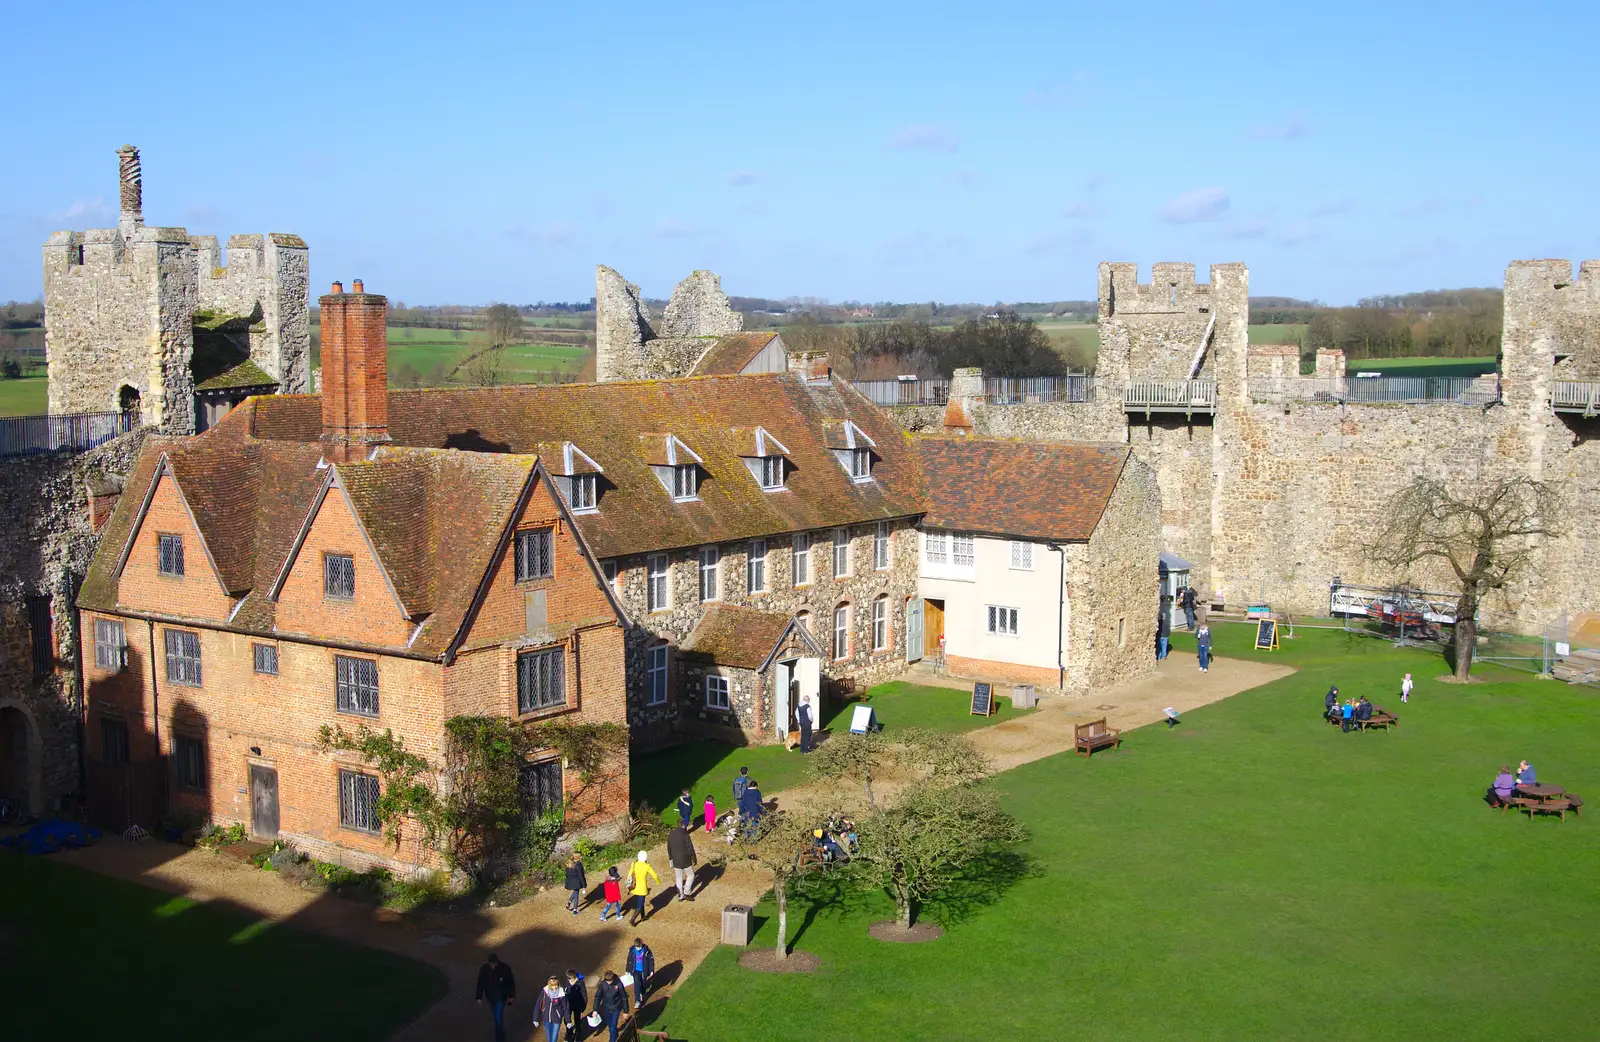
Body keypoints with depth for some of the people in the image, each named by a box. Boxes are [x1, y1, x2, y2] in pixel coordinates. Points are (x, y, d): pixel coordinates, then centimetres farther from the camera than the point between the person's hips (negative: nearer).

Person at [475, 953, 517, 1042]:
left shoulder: (505, 969, -23)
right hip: (490, 997, 3)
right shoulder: (484, 969, -17)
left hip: (501, 997, -3)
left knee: (498, 1017, -9)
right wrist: (479, 997, -3)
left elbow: (511, 983, -10)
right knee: (496, 1017, 21)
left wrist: (512, 996, -3)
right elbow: (480, 983, -5)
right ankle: (501, 1034, 46)